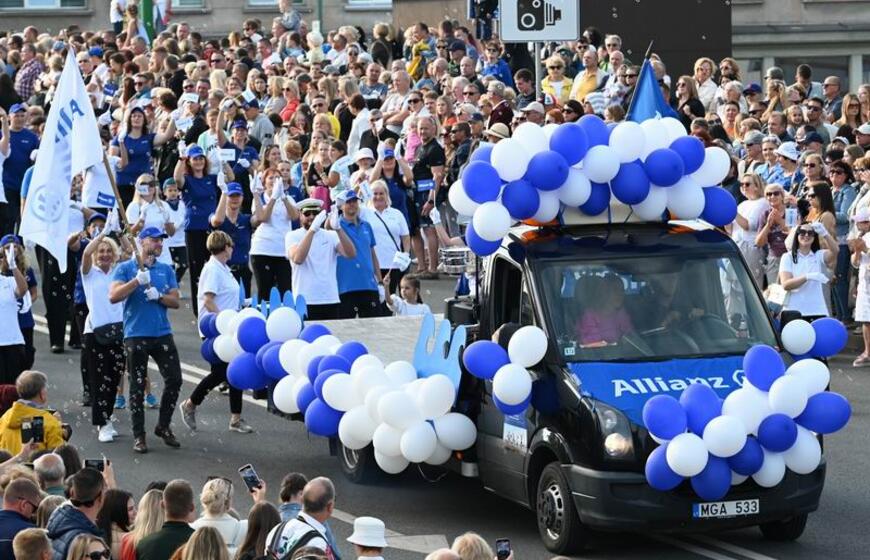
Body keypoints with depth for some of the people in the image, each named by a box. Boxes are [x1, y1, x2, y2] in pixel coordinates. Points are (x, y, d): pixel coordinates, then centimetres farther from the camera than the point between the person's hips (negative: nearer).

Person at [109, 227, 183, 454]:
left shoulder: (166, 270, 12)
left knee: (174, 379, 0)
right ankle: (138, 435, 7)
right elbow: (113, 296, -11)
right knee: (137, 385, 0)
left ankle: (164, 426, 18)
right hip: (136, 335, -4)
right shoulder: (125, 268, 1)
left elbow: (175, 301, 8)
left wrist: (159, 296, -11)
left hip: (162, 333, 4)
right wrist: (137, 280, -18)